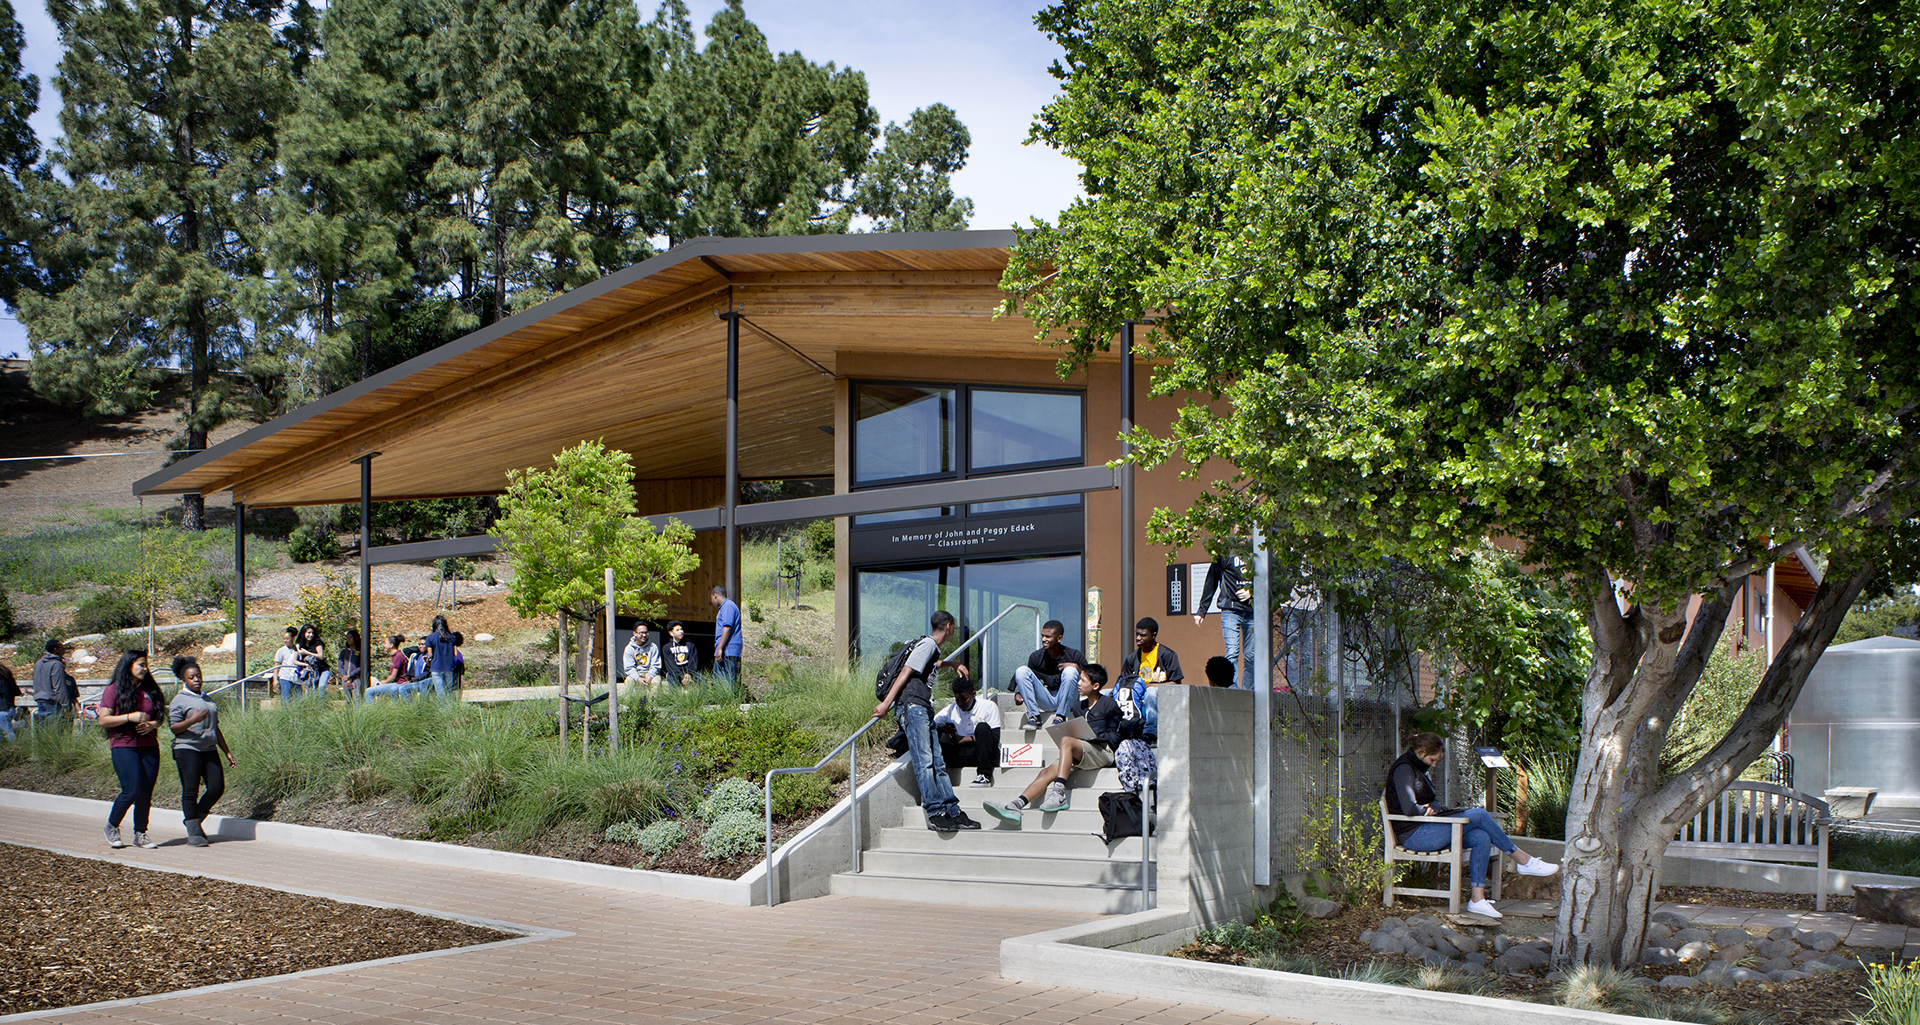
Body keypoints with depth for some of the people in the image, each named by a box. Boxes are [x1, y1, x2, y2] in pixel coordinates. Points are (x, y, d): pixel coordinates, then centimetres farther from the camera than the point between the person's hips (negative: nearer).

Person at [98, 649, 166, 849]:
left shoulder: (150, 689, 13)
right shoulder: (114, 690, -1)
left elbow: (160, 716, 18)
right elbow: (103, 720, -6)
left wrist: (153, 725, -4)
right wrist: (131, 717, -16)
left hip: (149, 746, 5)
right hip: (124, 746, -5)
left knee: (146, 794, 1)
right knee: (131, 791, -13)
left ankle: (140, 834, 12)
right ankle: (112, 827, 10)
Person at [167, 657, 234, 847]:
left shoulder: (207, 699, 21)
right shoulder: (179, 700, 0)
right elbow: (174, 727, -8)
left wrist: (227, 752, 23)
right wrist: (192, 720, -25)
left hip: (209, 750, 6)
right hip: (187, 749, -6)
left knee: (217, 787, -3)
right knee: (190, 791, -6)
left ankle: (193, 820, 16)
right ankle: (194, 832, -1)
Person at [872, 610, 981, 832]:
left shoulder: (934, 648, 27)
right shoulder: (927, 644, -3)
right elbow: (906, 672, -12)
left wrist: (953, 665, 58)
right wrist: (886, 703, -19)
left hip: (924, 710, 10)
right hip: (913, 706, -10)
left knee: (938, 763, 2)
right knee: (924, 762, -16)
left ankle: (953, 812, -2)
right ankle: (936, 814, -22)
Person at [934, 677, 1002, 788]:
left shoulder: (989, 707, -1)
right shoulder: (950, 710, 10)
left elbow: (995, 738, -8)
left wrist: (965, 739, -9)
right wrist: (942, 729, -17)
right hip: (960, 756, 2)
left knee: (982, 727, -32)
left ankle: (985, 776, -33)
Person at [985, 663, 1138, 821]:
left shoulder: (1109, 704, 2)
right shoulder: (1078, 706, 22)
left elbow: (1116, 736, -1)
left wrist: (1093, 737, -15)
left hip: (1103, 751, -6)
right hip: (1079, 754, 7)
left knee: (1066, 741, -33)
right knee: (1047, 772, -17)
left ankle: (1059, 793, -40)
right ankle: (1016, 805, -30)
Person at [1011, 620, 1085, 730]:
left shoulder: (1074, 655, -8)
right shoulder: (1035, 657, -3)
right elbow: (1026, 677, 4)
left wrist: (1076, 667, -27)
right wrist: (1018, 693, -16)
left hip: (1068, 702, -2)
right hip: (1045, 702, 2)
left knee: (1070, 671, -28)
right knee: (1021, 670, -15)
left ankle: (1060, 718, -26)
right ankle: (1034, 716, -21)